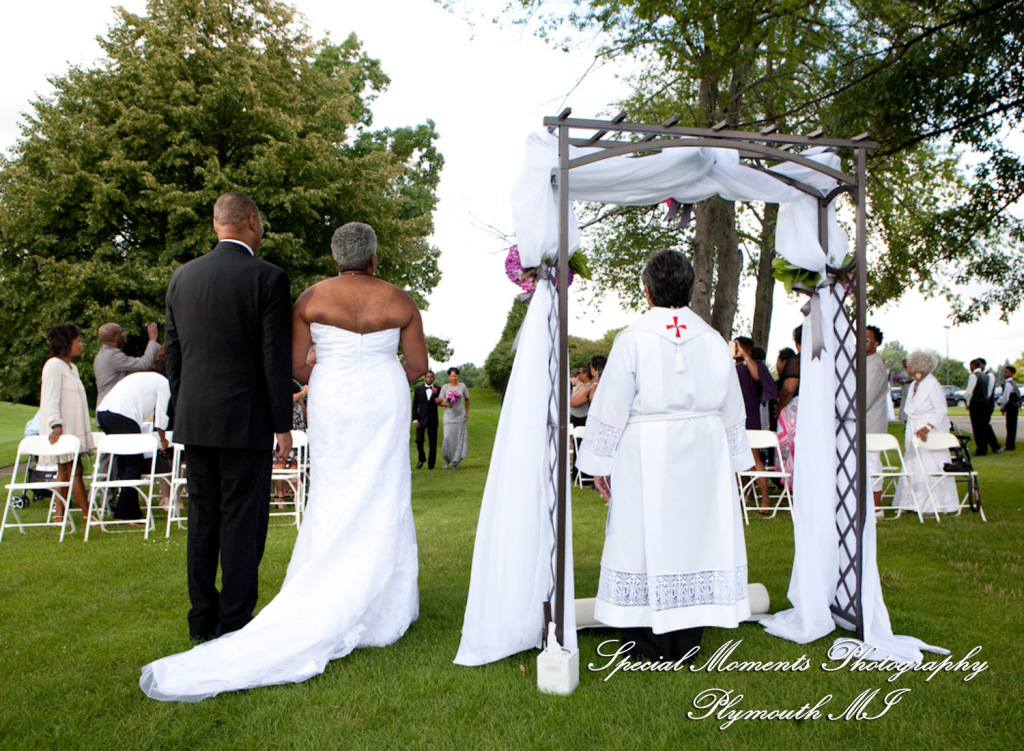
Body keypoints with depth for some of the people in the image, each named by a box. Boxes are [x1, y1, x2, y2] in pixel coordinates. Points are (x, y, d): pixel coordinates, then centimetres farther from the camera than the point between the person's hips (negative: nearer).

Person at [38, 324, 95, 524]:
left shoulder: (71, 367, 18)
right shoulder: (54, 365, -10)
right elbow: (51, 398, -19)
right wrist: (56, 424, -29)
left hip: (73, 429, 9)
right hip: (61, 430, -9)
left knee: (65, 470, 9)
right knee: (75, 470, -7)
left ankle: (59, 514, 12)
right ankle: (88, 514, -5)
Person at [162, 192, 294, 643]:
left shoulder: (182, 277, 8)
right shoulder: (267, 278, -9)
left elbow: (172, 352, 12)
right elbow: (275, 357, -10)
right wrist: (283, 424, -5)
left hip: (194, 419, 6)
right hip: (245, 419, -5)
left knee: (202, 518, 13)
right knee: (242, 521, 2)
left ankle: (203, 619, 23)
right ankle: (234, 622, 8)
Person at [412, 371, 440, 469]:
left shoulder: (437, 389, 4)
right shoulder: (418, 389, 5)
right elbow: (414, 406, 5)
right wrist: (415, 419, -3)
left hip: (433, 420, 0)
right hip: (421, 419, 0)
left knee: (432, 443, 1)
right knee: (419, 440, -7)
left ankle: (431, 464, 11)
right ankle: (421, 459, 18)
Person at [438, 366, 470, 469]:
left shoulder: (462, 386, 3)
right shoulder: (445, 387, 0)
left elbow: (467, 400, 14)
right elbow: (439, 402, 1)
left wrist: (467, 412, 5)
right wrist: (446, 404, -19)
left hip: (460, 416, 1)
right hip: (449, 416, -1)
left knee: (459, 438, 0)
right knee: (448, 438, -10)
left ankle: (455, 462, 13)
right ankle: (447, 459, 14)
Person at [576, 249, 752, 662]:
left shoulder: (633, 339, -9)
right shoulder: (713, 339, 3)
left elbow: (611, 407, -8)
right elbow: (732, 409, 10)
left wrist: (600, 463, 1)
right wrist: (730, 461, 20)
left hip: (646, 454, -4)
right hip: (703, 454, 4)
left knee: (646, 536, 4)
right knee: (696, 534, 10)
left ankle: (650, 647, 10)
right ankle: (686, 642, 19)